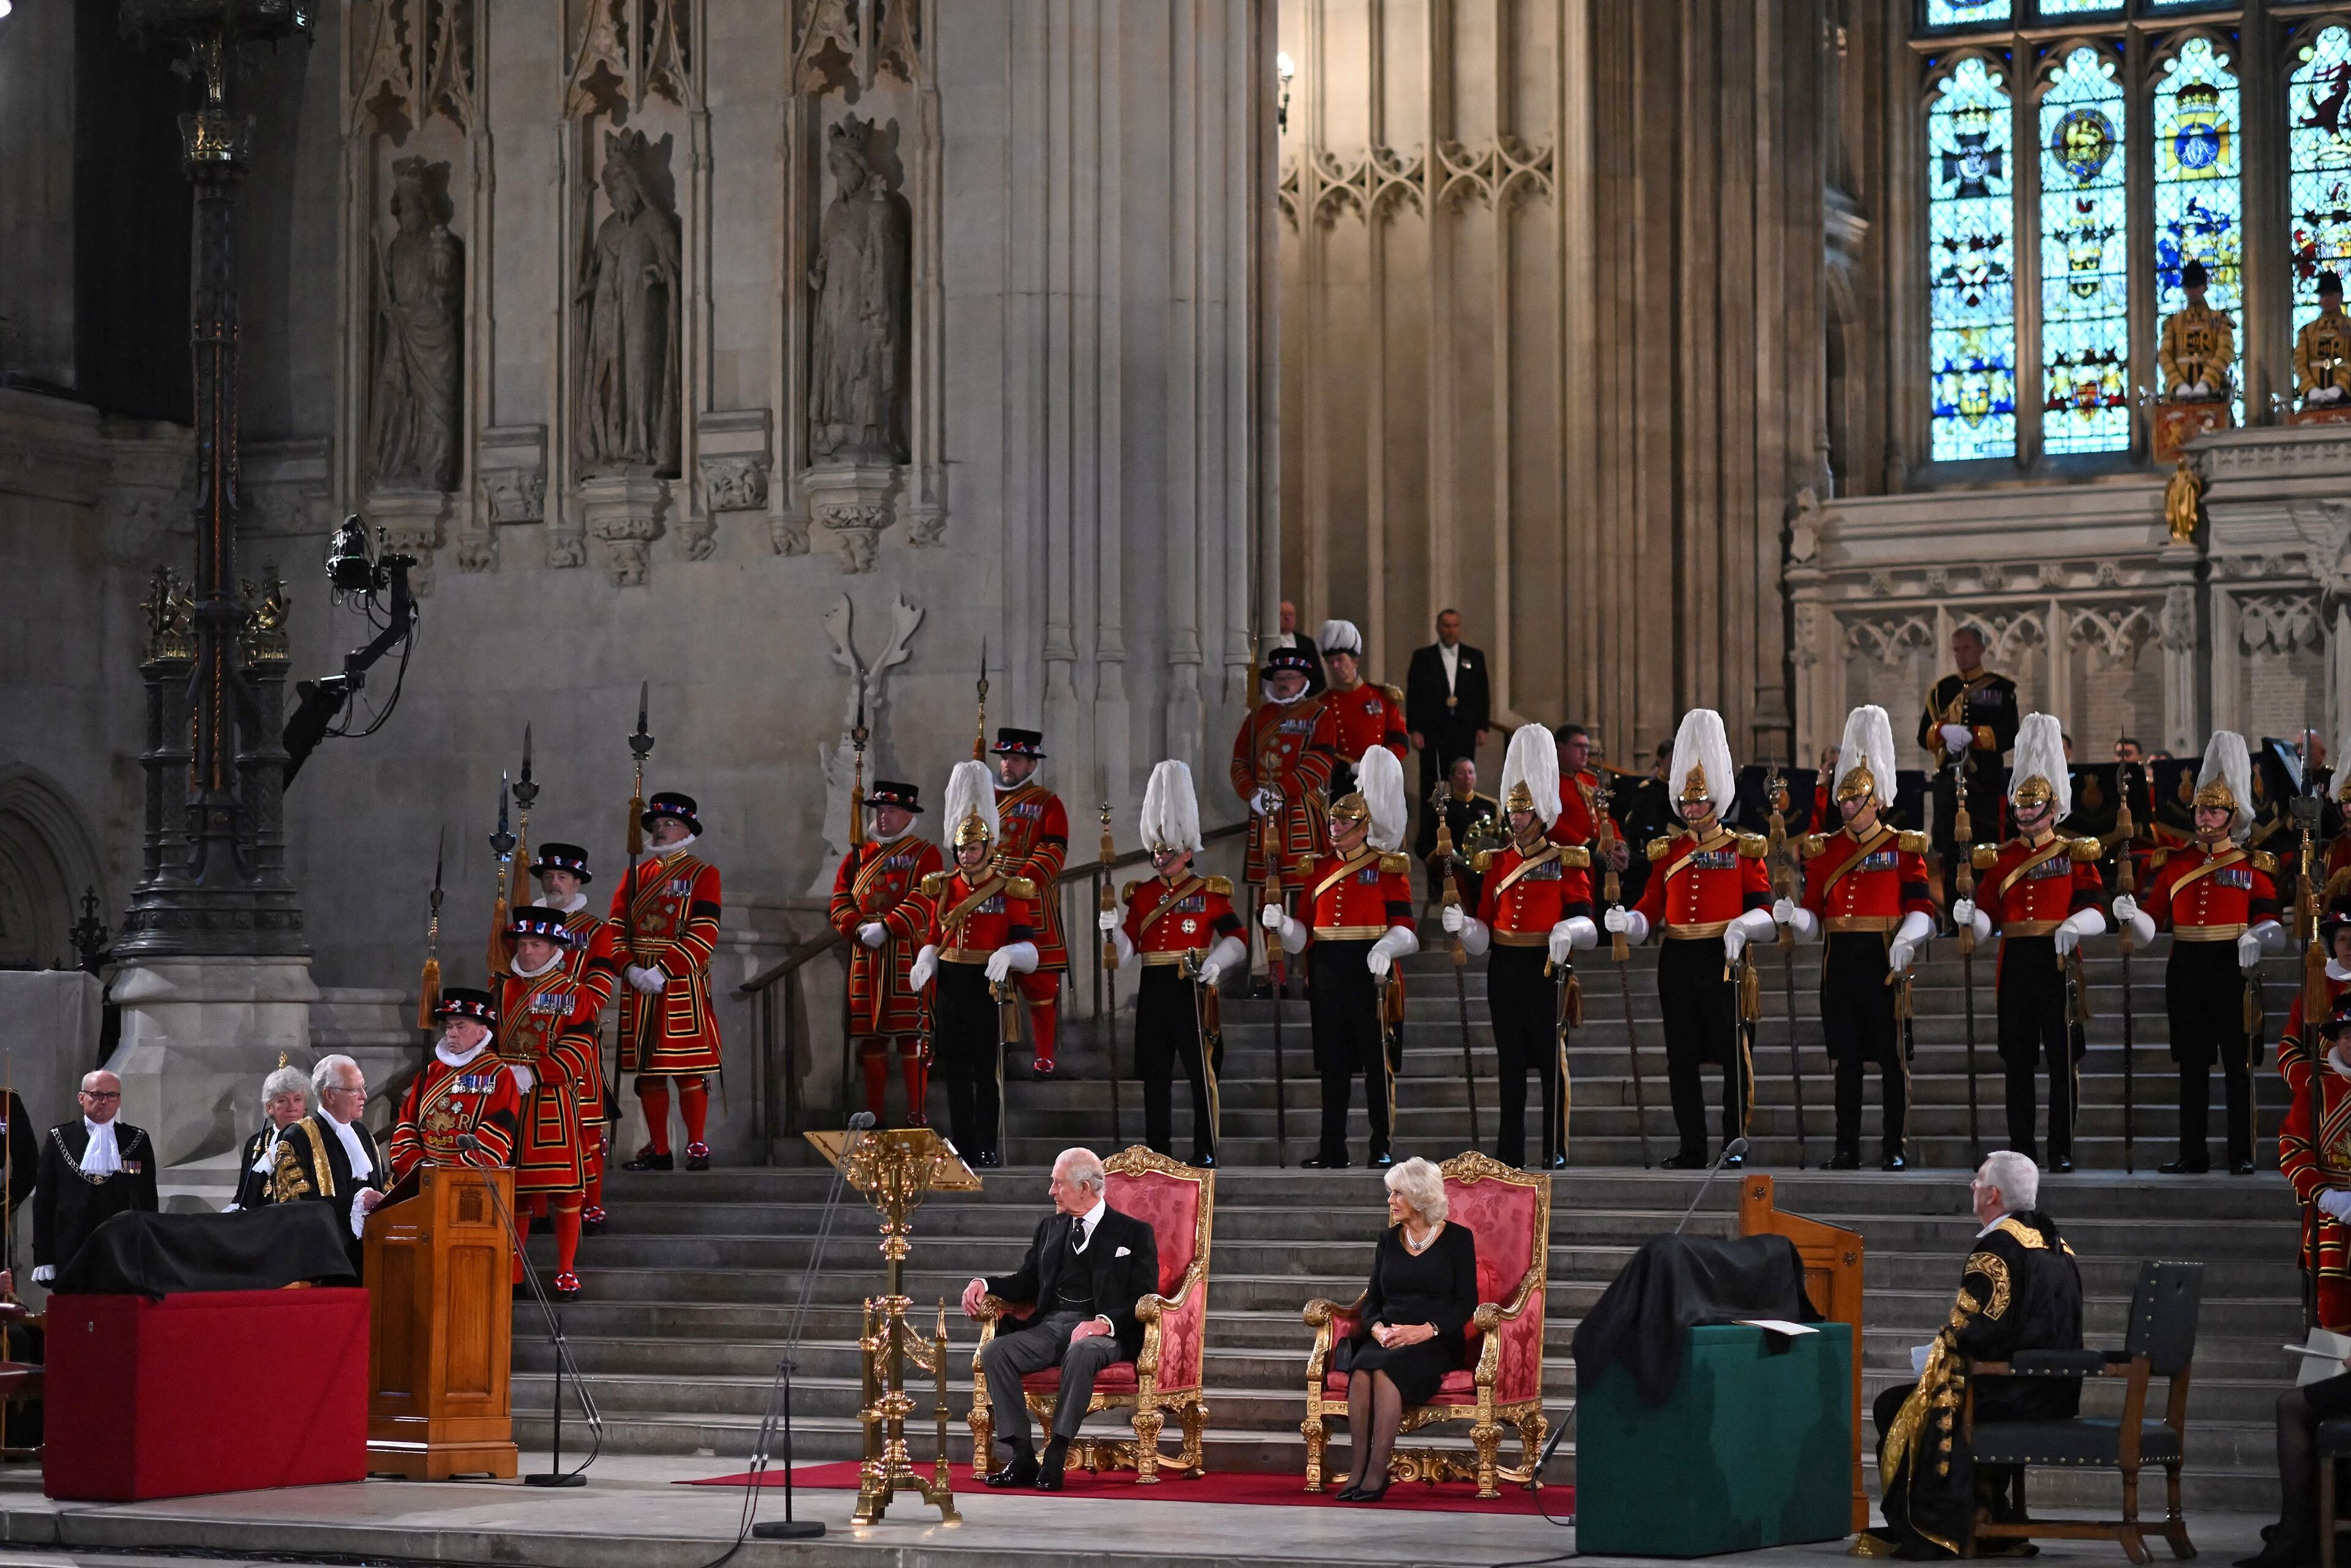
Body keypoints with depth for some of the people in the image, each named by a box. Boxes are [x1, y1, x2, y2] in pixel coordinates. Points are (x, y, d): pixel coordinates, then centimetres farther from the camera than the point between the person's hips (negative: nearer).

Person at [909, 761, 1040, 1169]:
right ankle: (962, 1146, 14)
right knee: (955, 1072, 7)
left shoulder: (1009, 890, -4)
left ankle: (988, 1148, 5)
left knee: (988, 1072, -1)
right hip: (950, 989, 4)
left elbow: (1027, 947, -7)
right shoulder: (942, 888, 9)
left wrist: (1008, 955, -28)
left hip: (989, 987, -4)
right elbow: (933, 940, 13)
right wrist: (924, 963, -7)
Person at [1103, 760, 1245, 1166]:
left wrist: (1216, 963, -20)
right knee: (1154, 1073, 4)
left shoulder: (1209, 892, 3)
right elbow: (1126, 954, 8)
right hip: (1153, 991, 4)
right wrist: (1113, 929, -11)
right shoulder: (1141, 894, 13)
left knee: (1201, 1070, -4)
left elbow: (1236, 941, -1)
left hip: (1193, 990, -4)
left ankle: (1205, 1151, -1)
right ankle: (1159, 1151, 9)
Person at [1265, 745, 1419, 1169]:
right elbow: (1304, 933, 12)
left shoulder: (1387, 867, -1)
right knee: (1332, 1063, 7)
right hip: (1327, 972, 5)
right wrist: (1280, 924, -9)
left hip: (1370, 971, -5)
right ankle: (1333, 1150, 12)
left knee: (1377, 1061, -1)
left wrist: (1386, 949, -29)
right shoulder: (1317, 868, 13)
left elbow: (1405, 928, -9)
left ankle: (1383, 1148, 5)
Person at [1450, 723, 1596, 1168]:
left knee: (1552, 1060, -3)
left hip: (1547, 969, -4)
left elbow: (1585, 923, -9)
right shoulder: (1495, 863, 12)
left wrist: (1568, 931, -31)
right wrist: (1462, 925, -12)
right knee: (1510, 1064, 7)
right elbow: (1484, 934, 9)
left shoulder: (1567, 862, 0)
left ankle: (1556, 1151, 1)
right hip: (1505, 972, 4)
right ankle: (1510, 1152, 11)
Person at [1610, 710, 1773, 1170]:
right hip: (1677, 963, 4)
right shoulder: (1667, 851, 12)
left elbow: (1763, 911, -4)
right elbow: (1650, 912, 8)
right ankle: (1692, 1149, 11)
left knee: (1733, 1053, -2)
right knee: (1682, 1058, 5)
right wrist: (1625, 923, -12)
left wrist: (1741, 926, -25)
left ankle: (1735, 1145, 5)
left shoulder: (1744, 850, 2)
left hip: (1723, 959, -4)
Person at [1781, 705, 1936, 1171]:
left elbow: (1921, 908, -6)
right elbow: (1815, 918, 10)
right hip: (1841, 962, 3)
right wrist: (1791, 916, -12)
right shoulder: (1824, 850, 12)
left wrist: (1905, 941, -25)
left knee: (1892, 1057, 0)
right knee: (1846, 1057, 5)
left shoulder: (1904, 848, 2)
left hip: (1884, 960, -3)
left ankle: (1894, 1147, 5)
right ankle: (1847, 1147, 9)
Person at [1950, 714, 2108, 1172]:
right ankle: (2021, 1146, 11)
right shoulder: (1998, 858, 12)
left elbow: (2095, 911, -5)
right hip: (2015, 966, 3)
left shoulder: (2075, 855, 5)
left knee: (2062, 1058, -2)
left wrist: (2073, 926, -25)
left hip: (2059, 962, -3)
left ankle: (2062, 1149, 1)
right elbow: (1990, 922, 6)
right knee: (2017, 1058, 5)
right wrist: (1970, 917, -15)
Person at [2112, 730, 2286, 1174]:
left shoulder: (2252, 866, 2)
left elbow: (2271, 925, -5)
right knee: (2192, 1066, 6)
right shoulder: (2178, 863, 10)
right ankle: (2193, 1155, 11)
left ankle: (2242, 1155, 3)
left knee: (2238, 1066, -1)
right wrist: (2130, 914, -14)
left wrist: (2256, 938, -27)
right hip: (2186, 973, 3)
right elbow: (2151, 926, 8)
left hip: (2233, 971, -3)